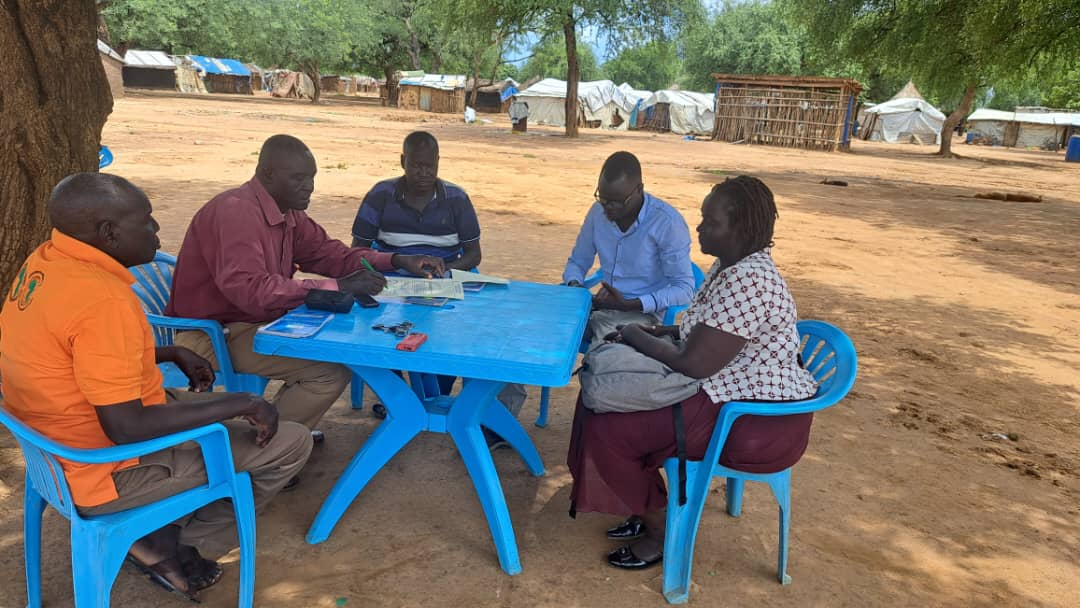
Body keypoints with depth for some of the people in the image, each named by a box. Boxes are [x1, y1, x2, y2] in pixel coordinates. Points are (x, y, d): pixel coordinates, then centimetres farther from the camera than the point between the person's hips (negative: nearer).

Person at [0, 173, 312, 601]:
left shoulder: (44, 263, 0)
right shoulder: (100, 297, -30)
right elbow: (126, 428, -30)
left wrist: (172, 354, 11)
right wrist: (243, 403, -23)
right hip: (108, 470, -9)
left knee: (225, 407, 25)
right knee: (290, 443, -5)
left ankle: (165, 531, 15)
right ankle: (171, 548, 9)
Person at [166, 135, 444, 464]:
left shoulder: (288, 213, 5)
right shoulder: (235, 211, -23)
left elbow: (326, 252, 10)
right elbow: (248, 289, -34)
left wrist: (397, 261, -4)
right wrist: (336, 287, -35)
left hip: (257, 321, 10)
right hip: (215, 335, -10)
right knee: (332, 369, -20)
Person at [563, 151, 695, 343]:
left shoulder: (667, 222, -16)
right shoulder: (598, 212, 0)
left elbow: (684, 288, -14)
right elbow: (577, 261, 14)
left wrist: (629, 304, -24)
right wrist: (574, 285, -11)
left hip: (642, 312, -6)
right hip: (601, 306, 6)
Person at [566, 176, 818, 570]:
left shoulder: (748, 282, -27)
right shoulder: (731, 266, 5)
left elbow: (694, 364, -28)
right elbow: (705, 334, 17)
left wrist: (637, 336, -12)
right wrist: (656, 332, 1)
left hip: (760, 420, -10)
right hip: (730, 391, 11)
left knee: (608, 428, -13)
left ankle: (660, 531, 10)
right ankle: (649, 509, 20)